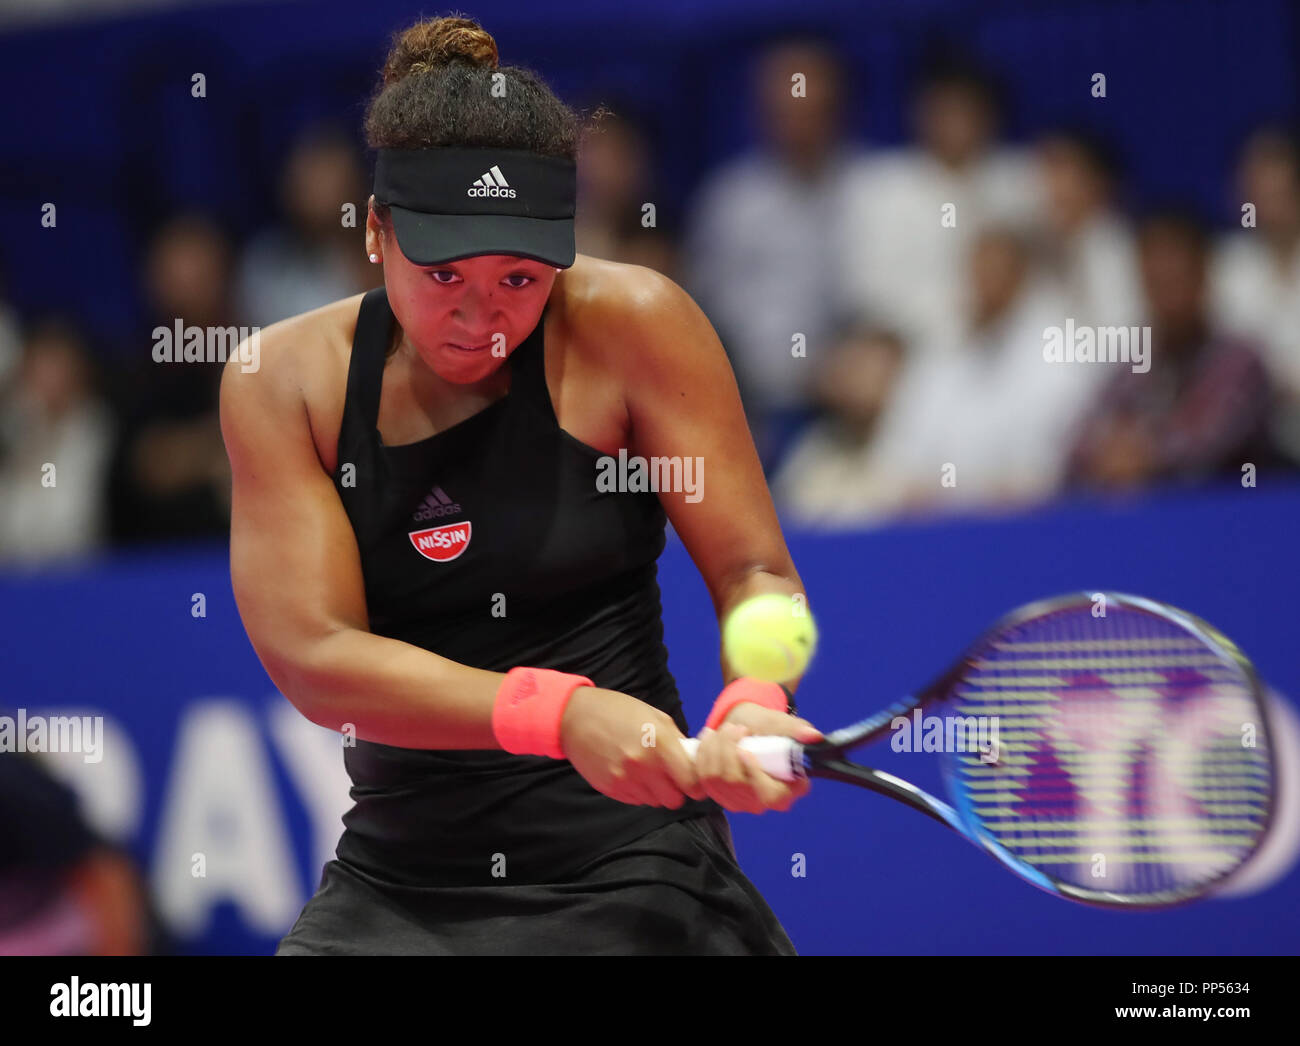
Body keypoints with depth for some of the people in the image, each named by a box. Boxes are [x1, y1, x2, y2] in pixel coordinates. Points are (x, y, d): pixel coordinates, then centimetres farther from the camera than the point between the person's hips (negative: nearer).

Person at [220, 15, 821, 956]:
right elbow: (311, 655, -13)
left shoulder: (630, 325, -7)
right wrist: (559, 713, -27)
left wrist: (751, 704, -27)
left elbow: (754, 571, -4)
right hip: (391, 892, 2)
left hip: (627, 881, -2)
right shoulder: (286, 381, -4)